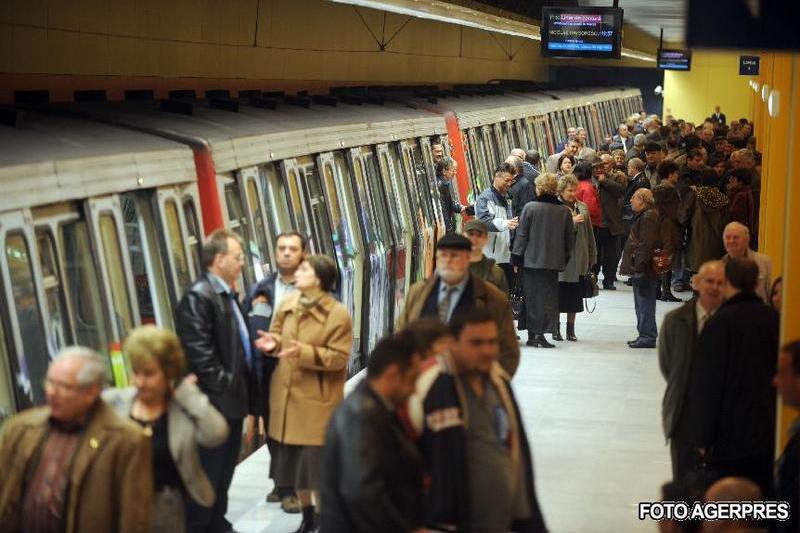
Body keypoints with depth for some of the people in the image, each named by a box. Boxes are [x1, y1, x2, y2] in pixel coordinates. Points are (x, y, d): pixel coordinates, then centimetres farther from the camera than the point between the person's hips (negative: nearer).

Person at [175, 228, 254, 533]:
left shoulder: (227, 295, 14)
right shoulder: (198, 297, -17)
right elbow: (199, 352, -23)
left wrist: (244, 389, 13)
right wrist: (224, 385, -20)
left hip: (232, 399, 10)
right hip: (214, 403, -10)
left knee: (225, 468, 18)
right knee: (208, 472, -2)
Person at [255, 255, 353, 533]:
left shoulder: (338, 314, -13)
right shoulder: (287, 304, 4)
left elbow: (339, 357, -15)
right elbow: (278, 335, 16)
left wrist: (304, 352, -25)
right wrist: (273, 343, -7)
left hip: (316, 401, -6)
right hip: (286, 395, 6)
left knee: (317, 463, 0)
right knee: (293, 461, 15)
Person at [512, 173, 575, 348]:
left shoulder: (530, 208, -8)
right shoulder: (564, 211, -1)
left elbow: (522, 234, -5)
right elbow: (570, 239, 7)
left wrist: (517, 257, 3)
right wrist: (565, 258, 19)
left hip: (531, 260, -1)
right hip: (554, 261, 2)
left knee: (532, 296, 5)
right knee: (548, 296, 7)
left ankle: (532, 334, 5)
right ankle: (541, 333, 1)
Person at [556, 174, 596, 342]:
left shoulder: (582, 207, 11)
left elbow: (589, 233, 15)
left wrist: (592, 256, 13)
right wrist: (572, 222, -21)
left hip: (578, 258, 4)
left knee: (575, 294, 8)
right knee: (559, 293, 0)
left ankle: (571, 328, 16)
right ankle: (556, 327, 10)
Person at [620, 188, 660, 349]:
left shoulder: (648, 216, -16)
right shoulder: (644, 215, 18)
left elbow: (646, 244, -22)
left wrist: (639, 265, -23)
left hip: (644, 270, -11)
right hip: (642, 269, 11)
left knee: (645, 304, -6)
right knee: (641, 304, 15)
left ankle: (648, 337, -2)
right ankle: (645, 336, 21)